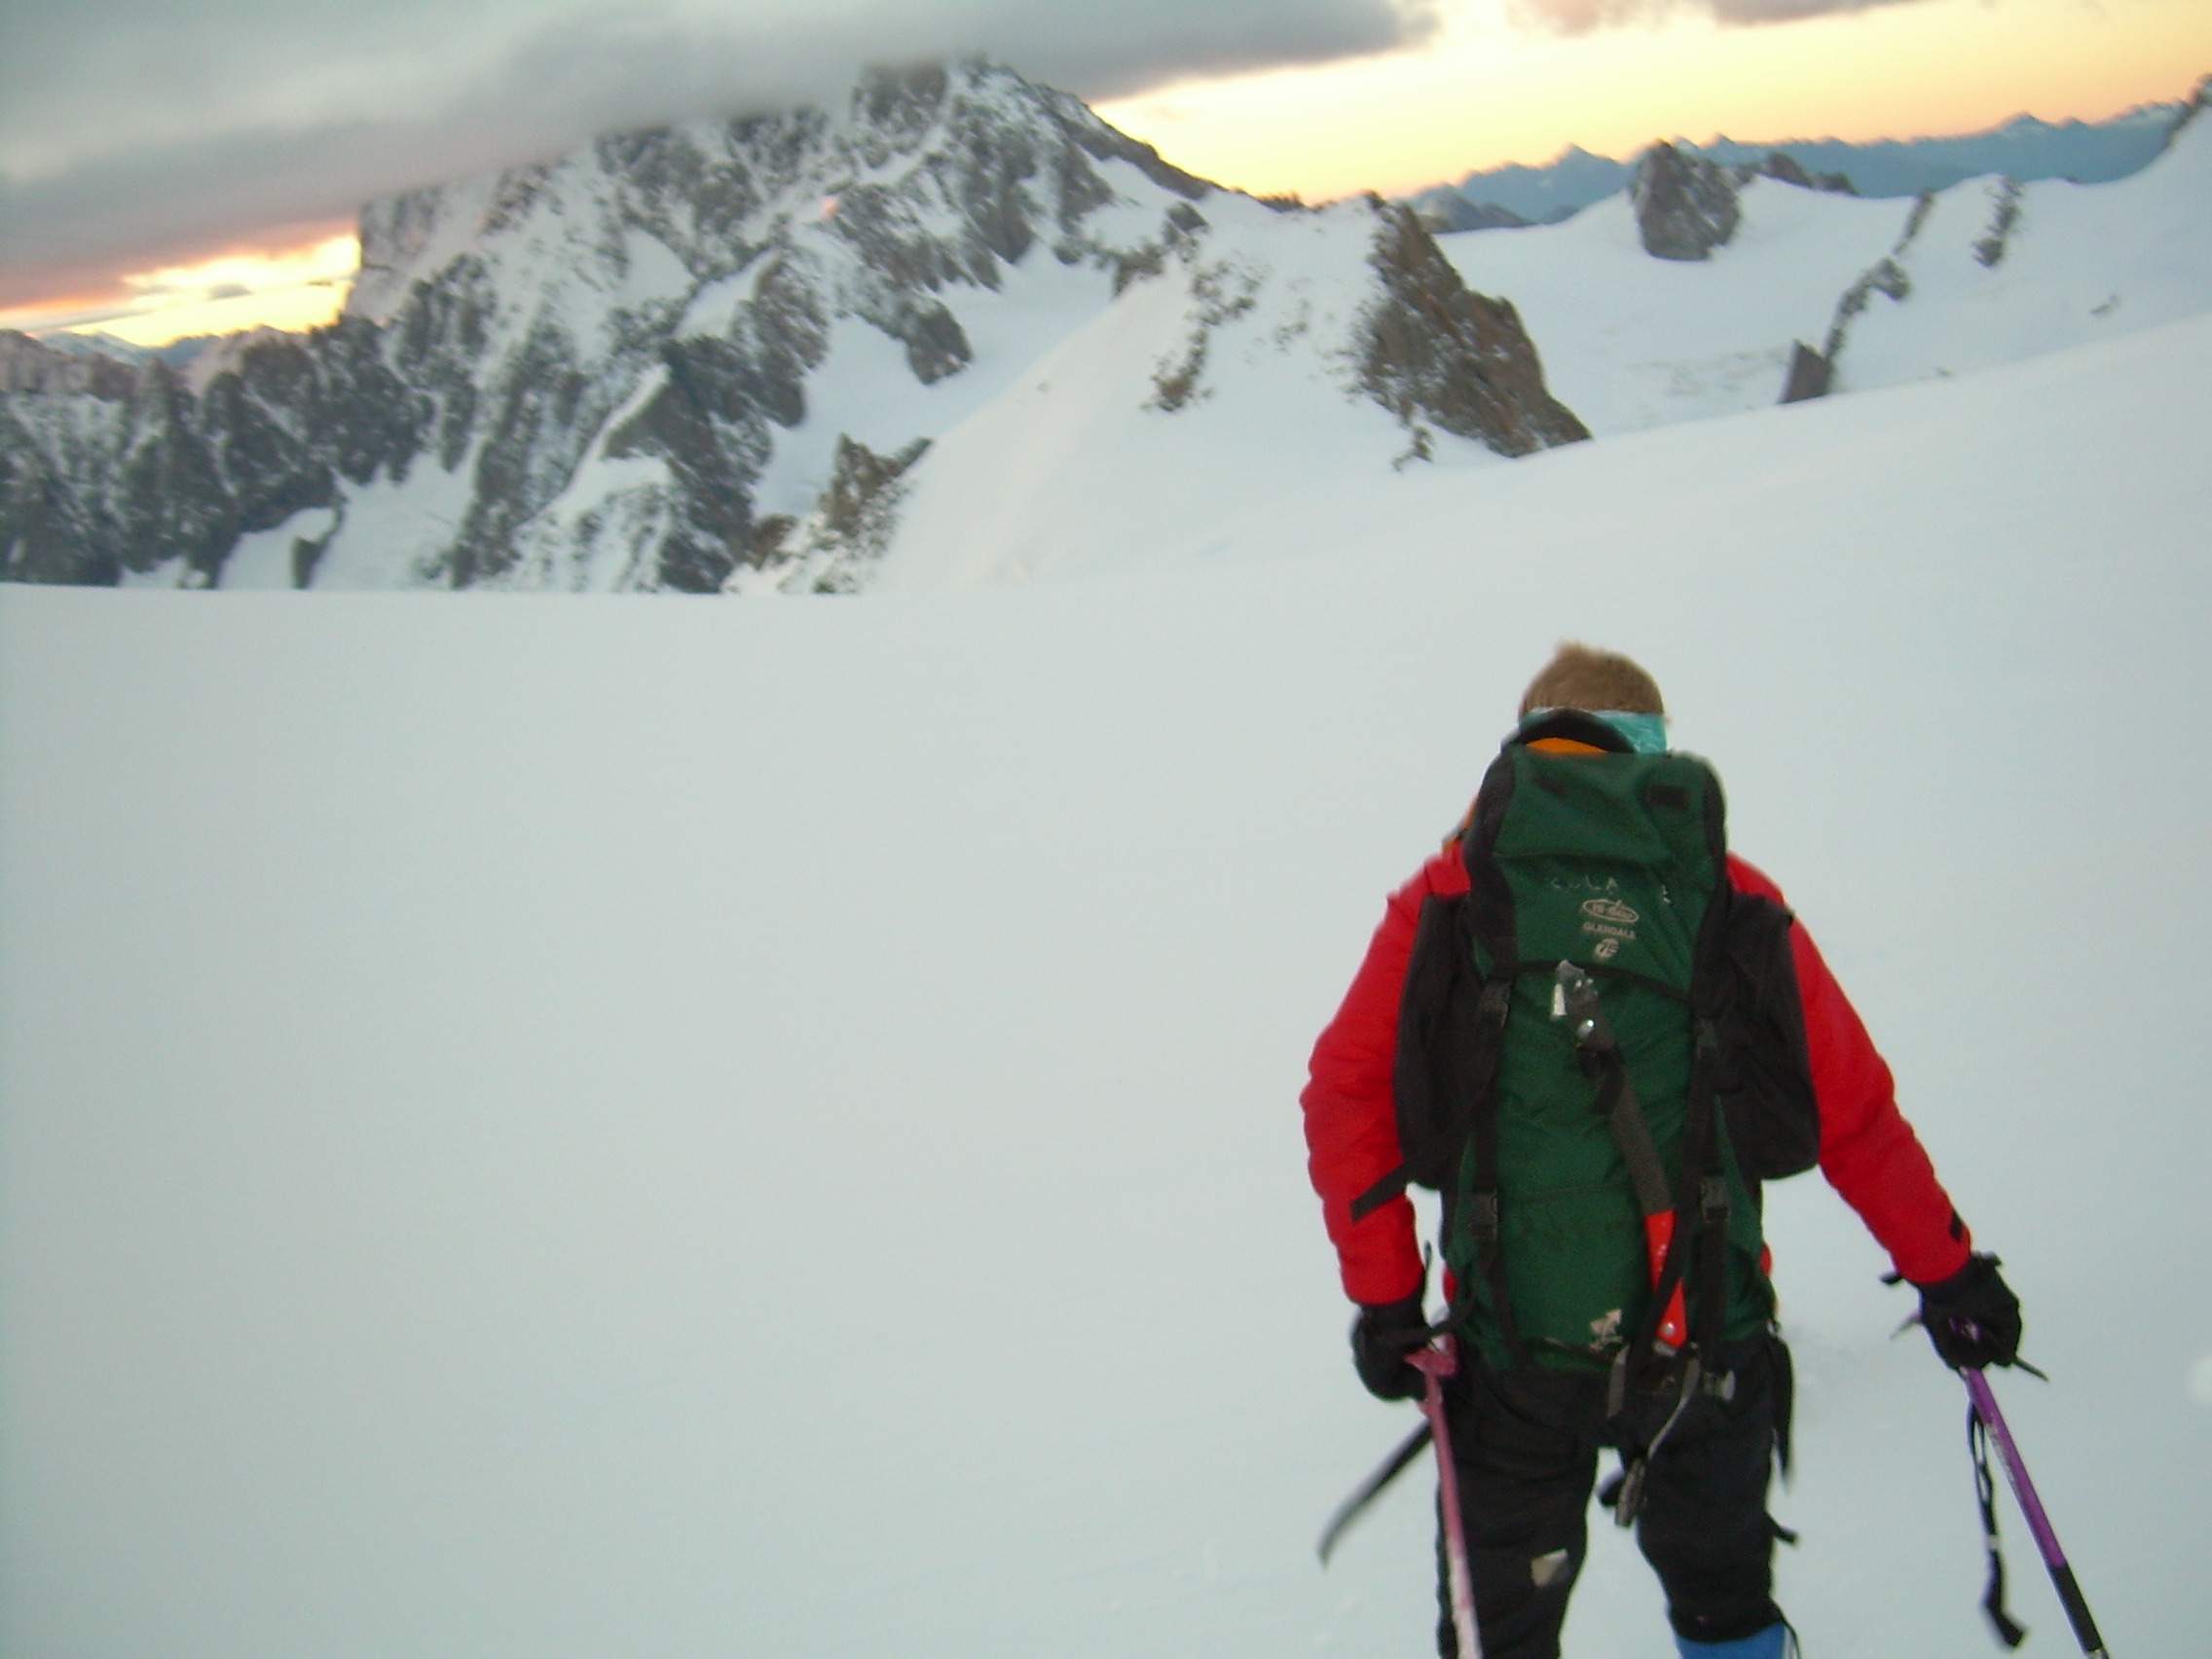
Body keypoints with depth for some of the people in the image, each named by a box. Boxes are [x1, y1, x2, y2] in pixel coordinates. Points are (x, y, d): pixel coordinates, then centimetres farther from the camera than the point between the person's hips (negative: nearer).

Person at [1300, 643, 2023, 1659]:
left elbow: (1346, 1095, -7)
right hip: (1708, 1338, 1)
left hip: (1514, 1350, -1)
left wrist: (1384, 1298, -1)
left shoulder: (1450, 892, 1)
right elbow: (1855, 1114, 7)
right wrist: (1948, 1269, 18)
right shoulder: (1730, 897, 3)